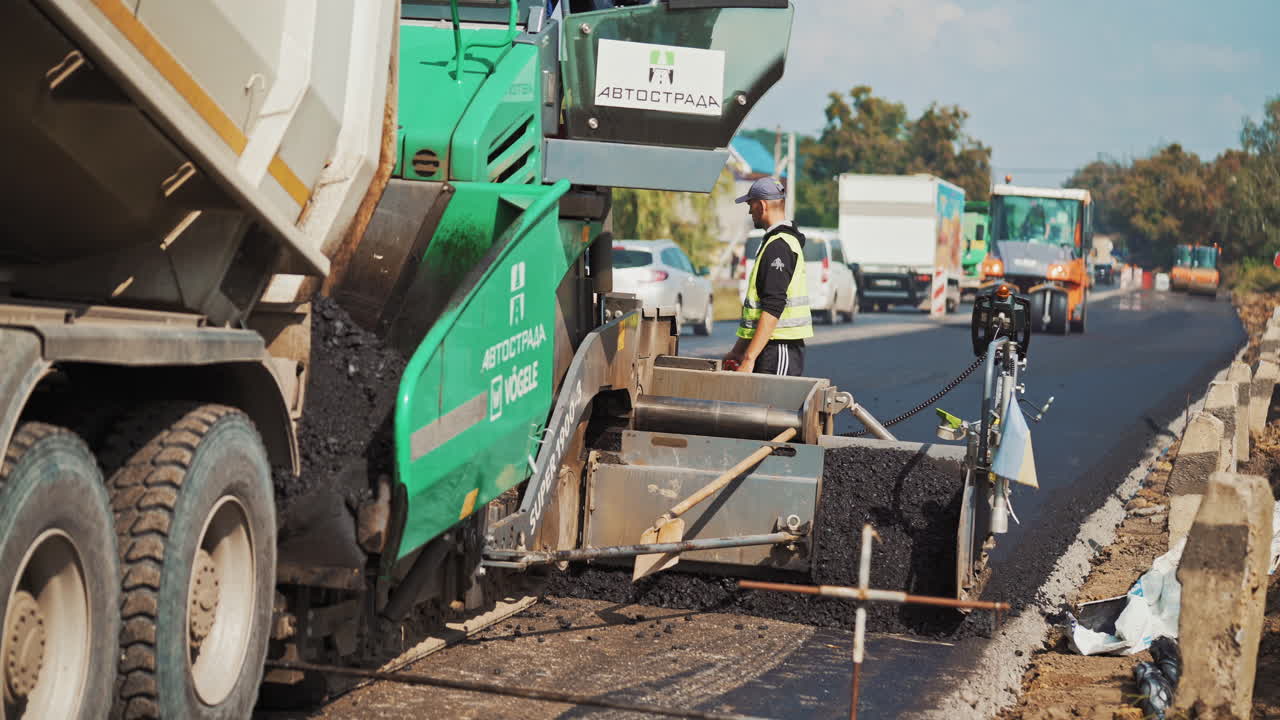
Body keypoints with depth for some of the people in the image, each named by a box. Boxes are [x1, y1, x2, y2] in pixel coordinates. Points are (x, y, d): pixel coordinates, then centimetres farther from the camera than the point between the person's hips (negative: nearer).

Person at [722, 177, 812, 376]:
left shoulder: (778, 246, -14)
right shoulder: (786, 240, 20)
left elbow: (773, 308, -22)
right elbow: (758, 303, 24)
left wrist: (749, 359, -23)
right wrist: (738, 350, 24)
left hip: (779, 352, -10)